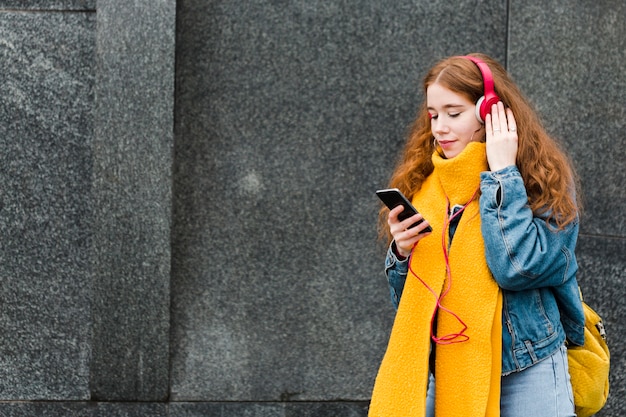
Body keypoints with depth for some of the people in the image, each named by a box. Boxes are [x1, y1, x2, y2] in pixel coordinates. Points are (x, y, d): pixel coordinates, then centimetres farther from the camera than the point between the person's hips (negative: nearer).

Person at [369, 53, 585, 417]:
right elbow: (407, 300, 13)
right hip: (443, 376, 4)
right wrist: (403, 253, -8)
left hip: (526, 377, -4)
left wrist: (502, 172, -14)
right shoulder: (425, 186, 8)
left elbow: (518, 267, -22)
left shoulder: (544, 181, -5)